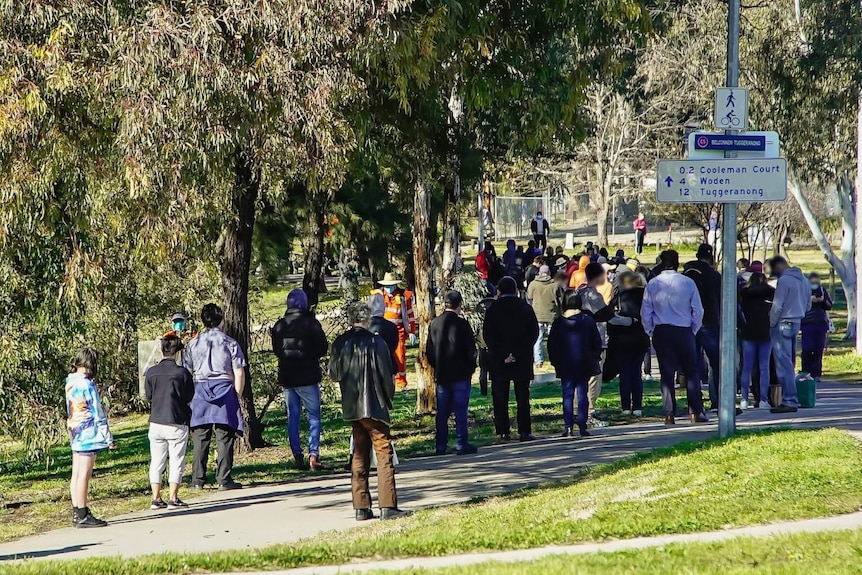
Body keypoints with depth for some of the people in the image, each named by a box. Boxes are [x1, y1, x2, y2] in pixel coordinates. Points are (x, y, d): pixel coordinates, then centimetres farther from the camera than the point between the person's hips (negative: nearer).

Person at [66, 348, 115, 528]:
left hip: (75, 435, 9)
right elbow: (97, 413, -15)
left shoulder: (70, 382, 9)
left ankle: (77, 513, 18)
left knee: (76, 475, 12)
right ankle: (82, 516, -4)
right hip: (88, 435, -9)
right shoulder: (86, 384, -17)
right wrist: (108, 438, -10)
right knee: (84, 475, -6)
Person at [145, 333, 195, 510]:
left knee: (157, 462, 10)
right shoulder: (182, 373, -10)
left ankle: (156, 499, 9)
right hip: (177, 424, -3)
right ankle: (173, 498, 1)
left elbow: (148, 396, 7)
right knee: (176, 462, 4)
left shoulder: (151, 372, -3)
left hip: (156, 422, 3)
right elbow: (190, 397, 1)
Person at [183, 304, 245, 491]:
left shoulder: (194, 344, 6)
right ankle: (224, 479, -4)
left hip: (200, 392, 2)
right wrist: (237, 396, 7)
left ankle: (198, 480, 6)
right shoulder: (230, 343, 0)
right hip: (224, 389, -2)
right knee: (224, 437, -1)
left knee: (200, 438, 6)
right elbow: (239, 373, -3)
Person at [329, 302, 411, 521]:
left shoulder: (340, 343, 1)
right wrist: (389, 398, 6)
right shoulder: (375, 342, -13)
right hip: (374, 405, -5)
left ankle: (361, 507, 11)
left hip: (351, 407, 5)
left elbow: (333, 374, 10)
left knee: (359, 457, 12)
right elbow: (385, 374, -10)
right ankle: (387, 506, -9)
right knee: (384, 454, -3)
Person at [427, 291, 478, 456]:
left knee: (442, 412, 9)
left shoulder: (434, 324, 4)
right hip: (460, 374, -5)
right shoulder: (461, 324, -11)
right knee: (460, 411, -2)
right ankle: (461, 445, -3)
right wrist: (471, 368, 5)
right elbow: (471, 350, -9)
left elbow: (430, 351, 10)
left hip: (441, 375, 5)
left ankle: (441, 445, 10)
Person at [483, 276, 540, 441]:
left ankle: (503, 432, 2)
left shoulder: (492, 310, -3)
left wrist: (502, 355, -8)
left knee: (500, 398, 5)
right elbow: (534, 333, -2)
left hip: (498, 362, -1)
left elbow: (487, 335, -7)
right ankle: (524, 431, 2)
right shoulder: (526, 308, 1)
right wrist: (519, 353, -5)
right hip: (523, 360, 1)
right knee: (522, 397, 5)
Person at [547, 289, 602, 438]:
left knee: (567, 395, 4)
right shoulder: (588, 320, -4)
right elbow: (597, 342, 1)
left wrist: (555, 362, 11)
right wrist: (594, 359, 13)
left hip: (565, 366, 0)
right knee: (582, 394, 3)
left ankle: (568, 427, -3)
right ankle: (582, 427, -1)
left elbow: (551, 345, 0)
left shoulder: (558, 322, -4)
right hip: (584, 365, 0)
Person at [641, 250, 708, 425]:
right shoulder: (688, 283, -5)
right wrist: (693, 330, 11)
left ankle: (669, 414, 0)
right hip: (683, 331, -1)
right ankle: (696, 412, 2)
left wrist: (650, 332, 11)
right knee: (691, 372, 7)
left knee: (667, 374, 4)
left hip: (661, 332, 1)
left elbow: (645, 312, 0)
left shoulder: (653, 284, -2)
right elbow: (698, 310, -2)